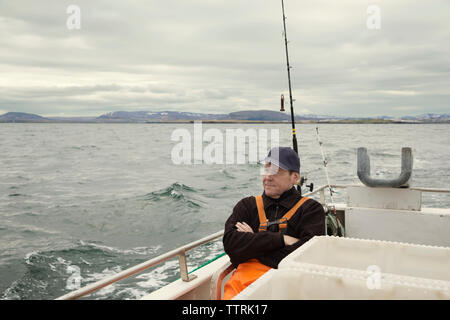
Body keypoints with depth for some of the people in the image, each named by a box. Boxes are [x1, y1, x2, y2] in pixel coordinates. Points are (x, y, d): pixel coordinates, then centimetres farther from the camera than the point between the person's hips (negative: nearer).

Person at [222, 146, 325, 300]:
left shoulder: (311, 209, 12)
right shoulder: (247, 205, 20)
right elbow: (230, 243, 3)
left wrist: (252, 245, 0)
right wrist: (282, 239, -5)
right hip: (246, 275, 2)